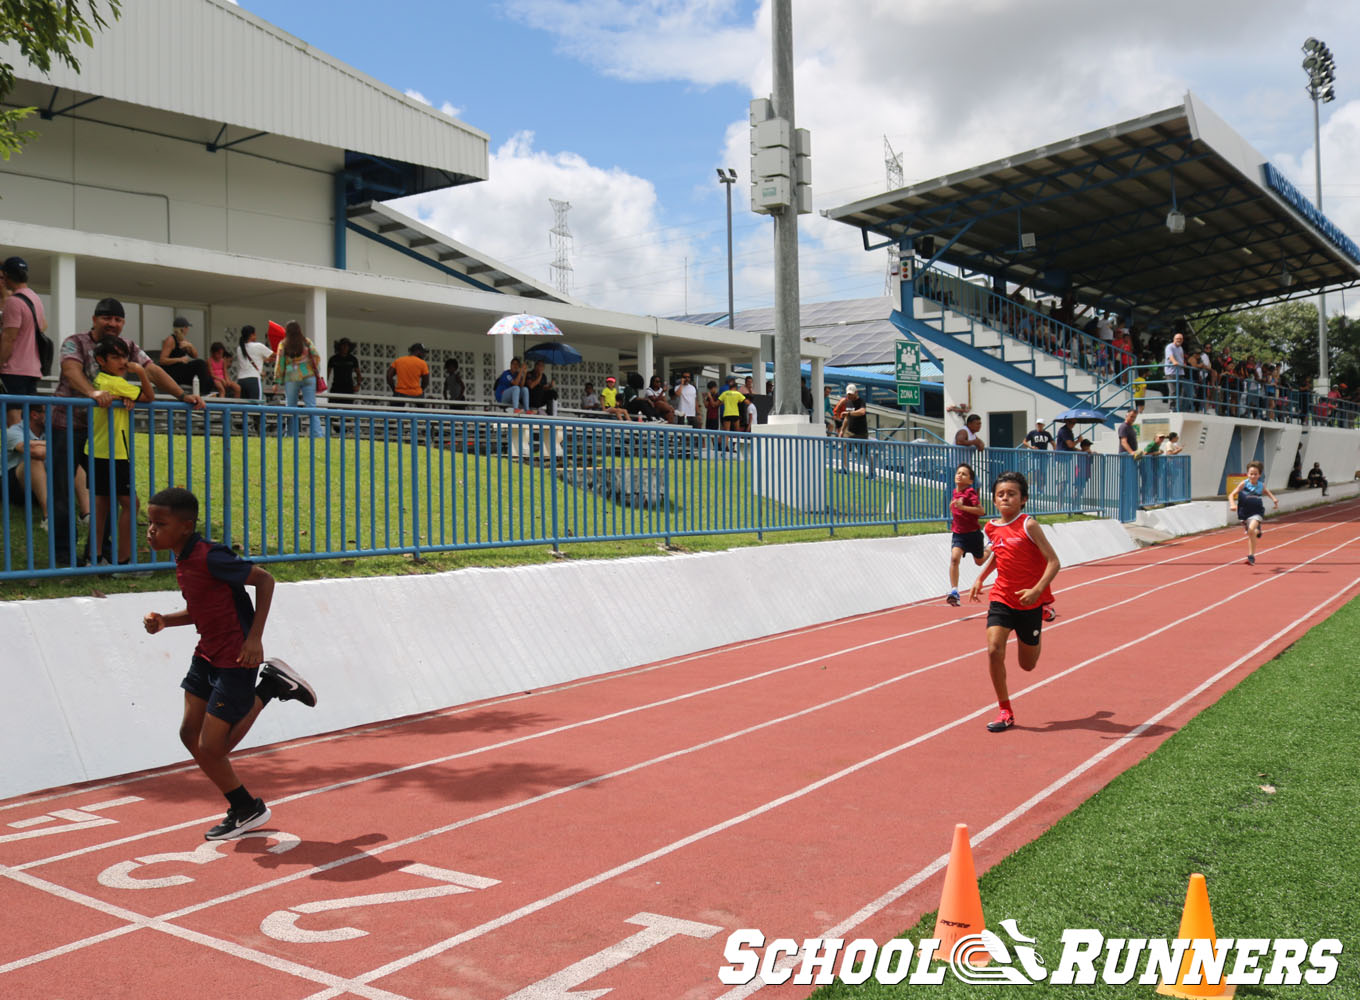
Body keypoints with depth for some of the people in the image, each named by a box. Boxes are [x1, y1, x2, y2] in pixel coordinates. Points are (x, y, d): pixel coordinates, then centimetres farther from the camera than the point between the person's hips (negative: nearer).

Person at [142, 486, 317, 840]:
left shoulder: (209, 557, -22)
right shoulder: (183, 560, 6)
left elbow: (264, 579, -19)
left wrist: (255, 638, -23)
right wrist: (164, 621, 0)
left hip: (236, 660, -9)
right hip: (207, 655, 9)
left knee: (210, 748, -3)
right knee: (189, 734, 8)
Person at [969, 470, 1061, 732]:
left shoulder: (1029, 525, -14)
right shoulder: (991, 528, 1)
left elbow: (1054, 562, -17)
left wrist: (1037, 590, -29)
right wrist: (980, 578, 15)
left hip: (1029, 601, -3)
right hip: (1001, 599, 3)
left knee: (1027, 664, 10)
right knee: (994, 650, -17)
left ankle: (1032, 636, 47)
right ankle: (1005, 711, -3)